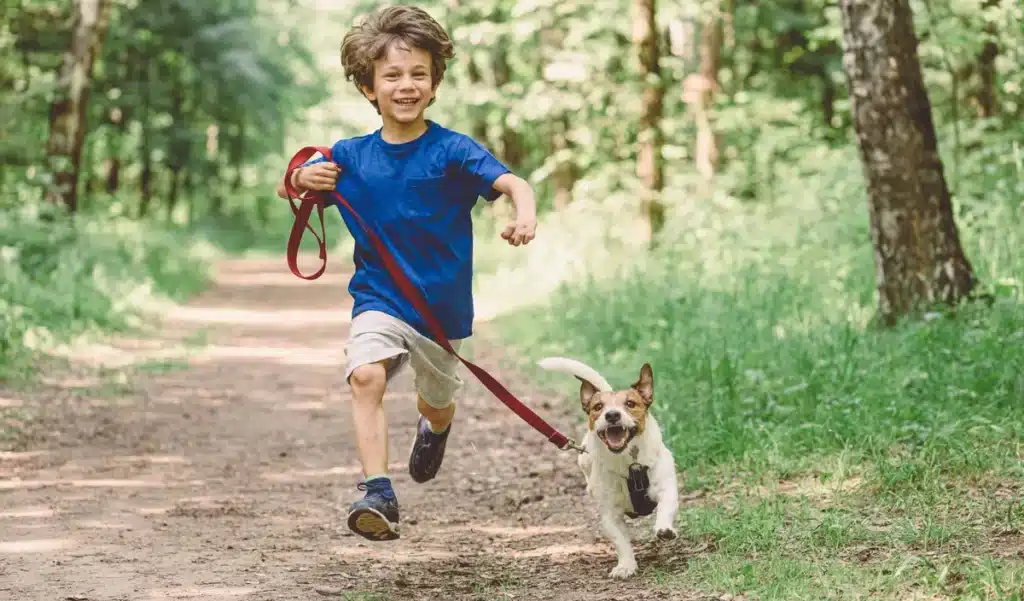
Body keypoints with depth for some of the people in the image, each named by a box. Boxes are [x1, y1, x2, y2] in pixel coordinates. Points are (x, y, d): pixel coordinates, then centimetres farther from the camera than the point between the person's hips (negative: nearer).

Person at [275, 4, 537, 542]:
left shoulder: (452, 150, -13)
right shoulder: (351, 155, -3)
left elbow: (511, 182, -27)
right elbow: (285, 189, 10)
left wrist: (525, 216, -50)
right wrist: (302, 179, -15)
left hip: (443, 306, 0)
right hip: (378, 299, 0)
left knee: (437, 401, 21)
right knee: (366, 375, -29)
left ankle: (434, 428, 60)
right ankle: (378, 494, -33)